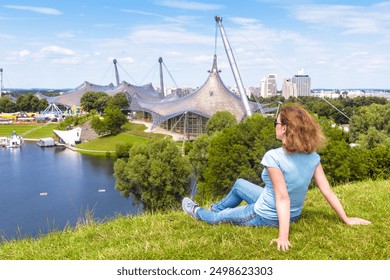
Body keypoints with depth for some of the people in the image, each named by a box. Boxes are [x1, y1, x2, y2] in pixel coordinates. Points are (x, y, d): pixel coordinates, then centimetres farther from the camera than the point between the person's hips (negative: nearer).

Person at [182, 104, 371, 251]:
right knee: (239, 184, 27)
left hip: (266, 217, -7)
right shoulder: (312, 156, -12)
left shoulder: (274, 157, -32)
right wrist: (346, 219, -5)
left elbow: (283, 198, -34)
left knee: (218, 217, 20)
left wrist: (283, 236, -34)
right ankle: (215, 208, 51)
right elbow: (327, 191, -13)